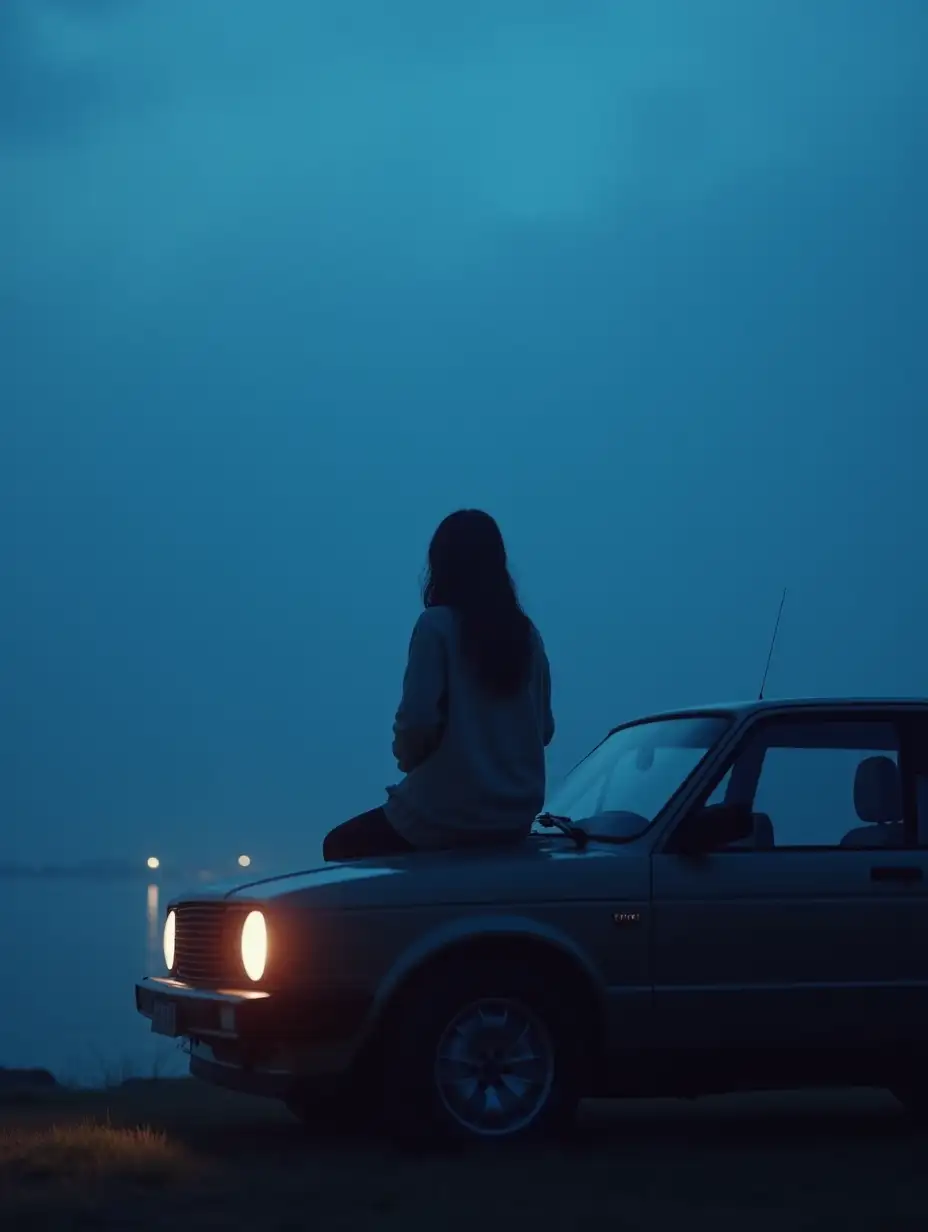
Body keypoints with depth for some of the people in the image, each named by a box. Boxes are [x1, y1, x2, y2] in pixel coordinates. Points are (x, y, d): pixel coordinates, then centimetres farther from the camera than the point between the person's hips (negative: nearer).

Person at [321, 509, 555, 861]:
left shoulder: (438, 624, -11)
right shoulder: (526, 633, 6)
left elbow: (418, 720, -18)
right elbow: (544, 728, 12)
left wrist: (407, 756, 3)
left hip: (450, 816, -6)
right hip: (517, 818, 6)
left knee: (341, 846, 18)